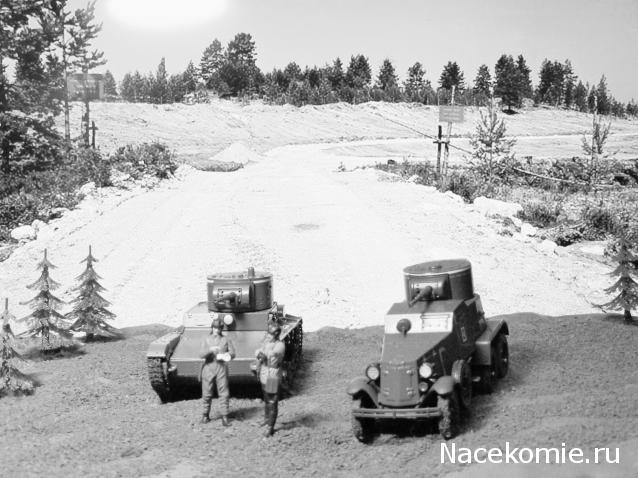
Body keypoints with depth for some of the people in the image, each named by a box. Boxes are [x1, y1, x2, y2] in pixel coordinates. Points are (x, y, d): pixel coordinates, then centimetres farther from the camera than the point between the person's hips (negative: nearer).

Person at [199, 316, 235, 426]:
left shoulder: (226, 340, 9)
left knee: (224, 393, -5)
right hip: (208, 367, 1)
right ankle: (206, 415, 19)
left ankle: (225, 417, -1)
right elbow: (201, 354, -3)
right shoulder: (206, 340, 8)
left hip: (221, 367, 0)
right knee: (206, 393, 4)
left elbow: (232, 353, 7)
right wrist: (210, 350, -21)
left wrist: (225, 355, -14)